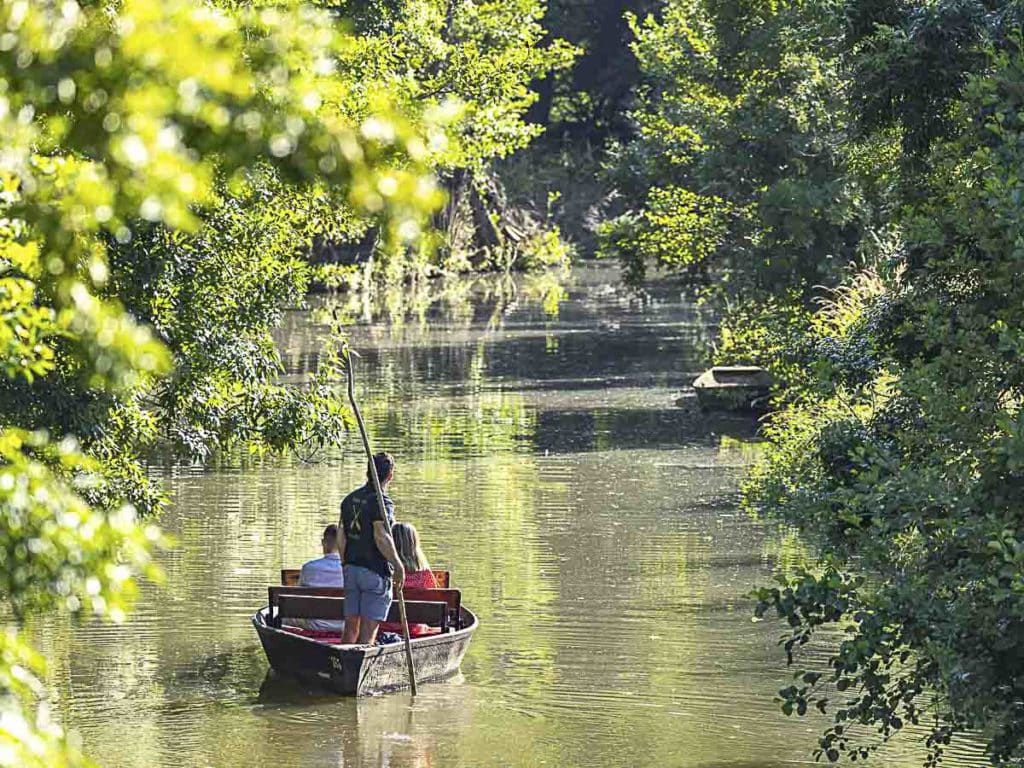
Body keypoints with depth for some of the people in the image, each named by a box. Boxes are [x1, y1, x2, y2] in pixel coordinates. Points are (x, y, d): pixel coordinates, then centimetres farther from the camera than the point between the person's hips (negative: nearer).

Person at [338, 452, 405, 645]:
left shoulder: (350, 499, 9)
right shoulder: (381, 502, -14)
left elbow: (341, 539, 9)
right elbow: (381, 537, -24)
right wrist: (398, 566, -17)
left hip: (351, 569, 7)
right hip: (376, 572, -7)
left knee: (351, 627, 10)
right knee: (369, 629, -4)